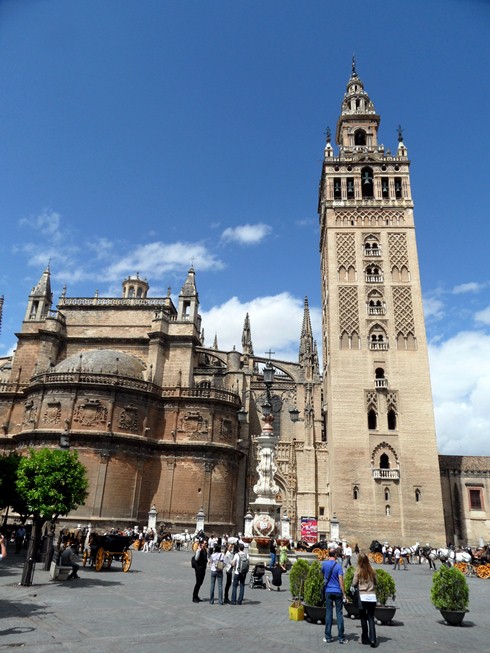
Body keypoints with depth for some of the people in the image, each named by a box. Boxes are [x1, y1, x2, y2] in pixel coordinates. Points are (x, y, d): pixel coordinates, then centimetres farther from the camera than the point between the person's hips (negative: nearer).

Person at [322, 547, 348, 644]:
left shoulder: (324, 563, -1)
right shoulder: (338, 566, -11)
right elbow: (341, 580, -14)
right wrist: (344, 594, -7)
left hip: (328, 591, 2)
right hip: (338, 592, -2)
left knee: (329, 613, 7)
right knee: (339, 614, 4)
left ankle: (328, 637, 10)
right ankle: (341, 638, 6)